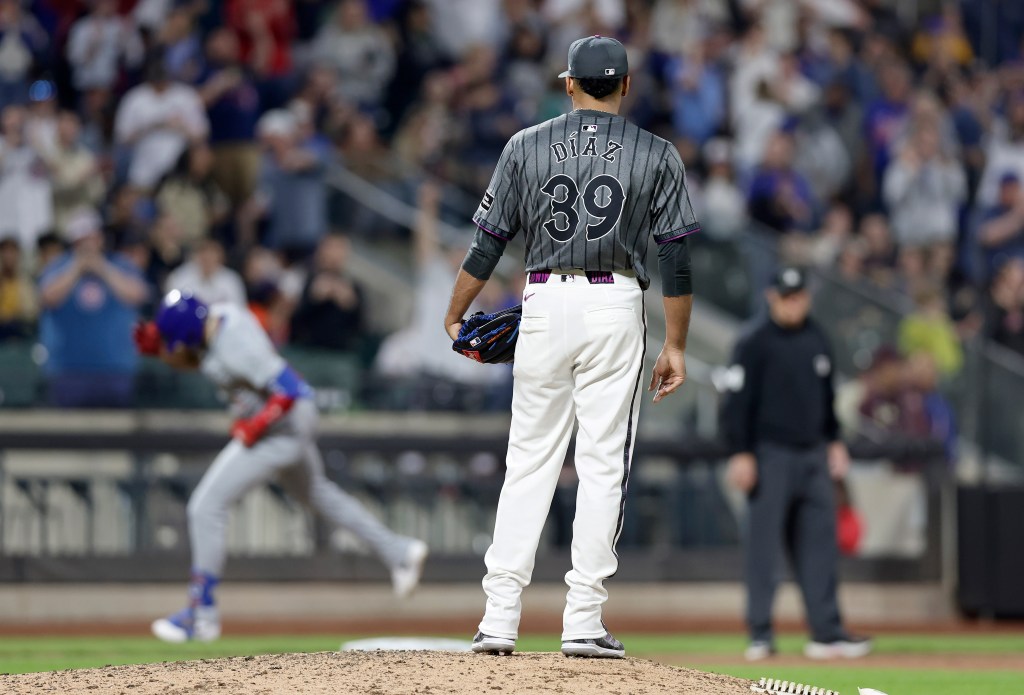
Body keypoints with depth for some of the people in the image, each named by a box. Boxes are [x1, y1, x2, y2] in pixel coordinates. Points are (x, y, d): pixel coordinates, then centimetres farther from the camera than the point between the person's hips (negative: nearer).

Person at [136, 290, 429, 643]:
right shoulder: (216, 317, -7)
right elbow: (188, 358, 11)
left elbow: (287, 392, -33)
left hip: (281, 427, -10)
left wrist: (253, 428, -23)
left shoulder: (237, 347, -33)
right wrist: (153, 343, -6)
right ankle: (398, 550, 41)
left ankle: (202, 616, -3)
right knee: (313, 489, 30)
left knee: (207, 507, -9)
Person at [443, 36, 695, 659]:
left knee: (529, 461, 5)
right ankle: (584, 621, -3)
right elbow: (677, 258, 0)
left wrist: (454, 318, 15)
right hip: (616, 308, -1)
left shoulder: (527, 146, 5)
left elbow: (488, 243, 5)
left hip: (546, 304, 1)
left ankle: (501, 617, -1)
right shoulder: (656, 154, 4)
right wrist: (676, 345, 5)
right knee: (604, 465, 1)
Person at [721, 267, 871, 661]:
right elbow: (737, 401, -9)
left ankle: (827, 633, 6)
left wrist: (834, 442, 18)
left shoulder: (817, 341, 13)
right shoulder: (755, 344, -6)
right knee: (763, 544, -4)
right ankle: (760, 634, -1)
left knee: (819, 546, 4)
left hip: (813, 455, 6)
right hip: (771, 455, -6)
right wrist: (740, 454, -15)